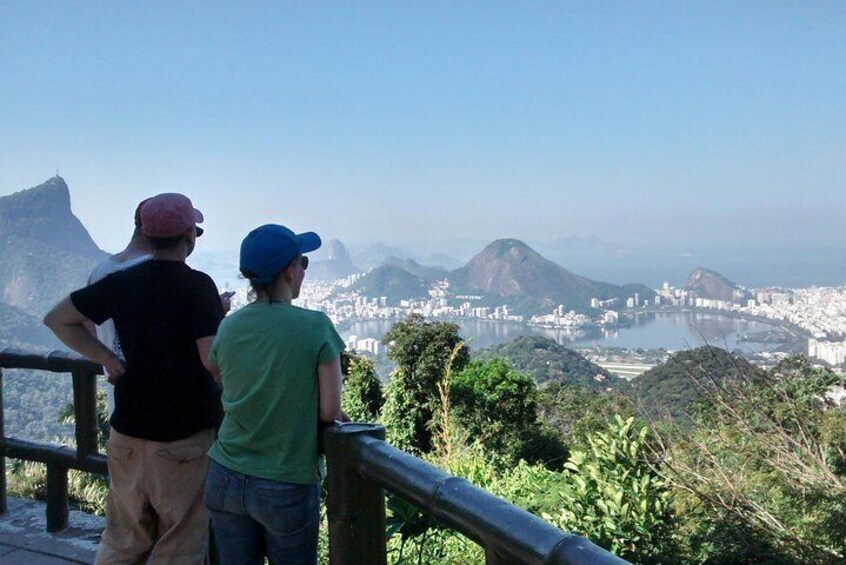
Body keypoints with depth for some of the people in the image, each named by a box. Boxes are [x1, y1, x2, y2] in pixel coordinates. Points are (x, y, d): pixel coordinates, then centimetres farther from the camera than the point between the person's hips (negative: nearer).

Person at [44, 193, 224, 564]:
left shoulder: (122, 282, 2)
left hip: (128, 429, 5)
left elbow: (56, 319, 8)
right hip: (185, 435, -5)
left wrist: (108, 359, 6)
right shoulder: (198, 286, -13)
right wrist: (221, 318, -1)